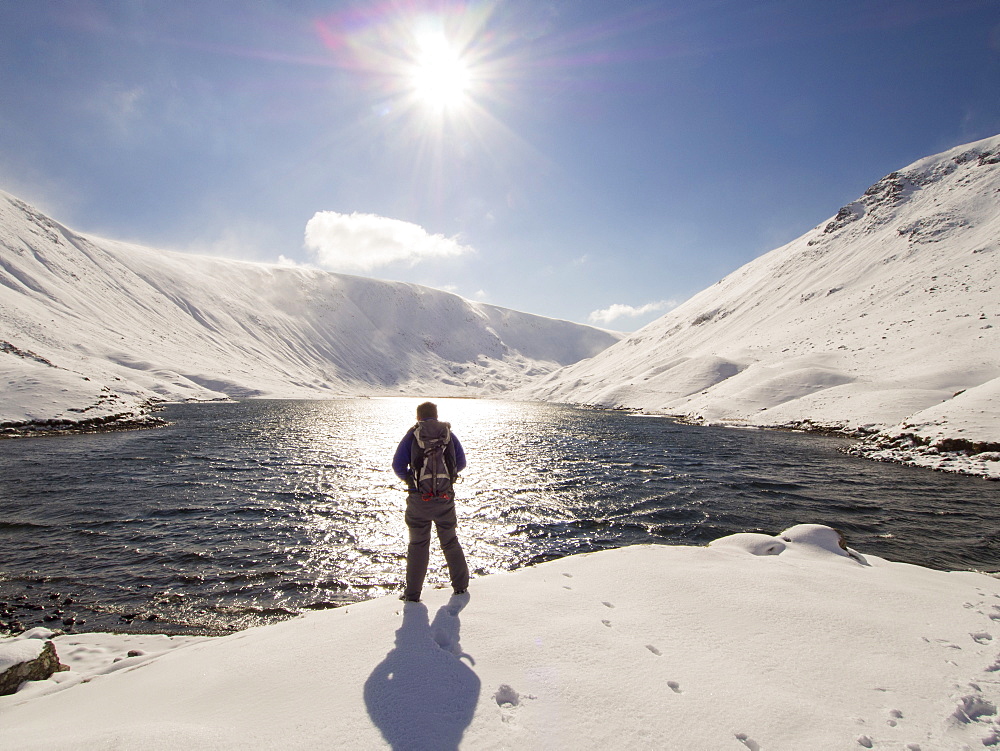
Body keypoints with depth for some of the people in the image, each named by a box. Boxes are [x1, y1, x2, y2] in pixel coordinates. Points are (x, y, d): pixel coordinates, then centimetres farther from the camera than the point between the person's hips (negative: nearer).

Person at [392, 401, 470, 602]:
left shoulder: (411, 436, -1)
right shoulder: (449, 435, 5)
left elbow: (398, 466, -3)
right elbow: (461, 463, 8)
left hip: (419, 499, -2)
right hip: (445, 498, 2)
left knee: (418, 545, 11)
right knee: (450, 542, 18)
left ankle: (412, 593, 14)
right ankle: (461, 585, 26)